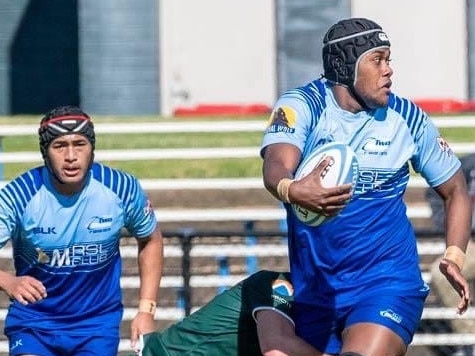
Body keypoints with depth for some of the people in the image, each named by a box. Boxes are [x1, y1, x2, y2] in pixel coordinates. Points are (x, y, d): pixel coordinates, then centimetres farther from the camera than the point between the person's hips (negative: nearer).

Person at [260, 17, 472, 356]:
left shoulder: (408, 118, -1)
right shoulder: (302, 106, -7)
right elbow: (276, 166, -27)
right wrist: (292, 191, -51)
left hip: (387, 281, -2)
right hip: (313, 287, 2)